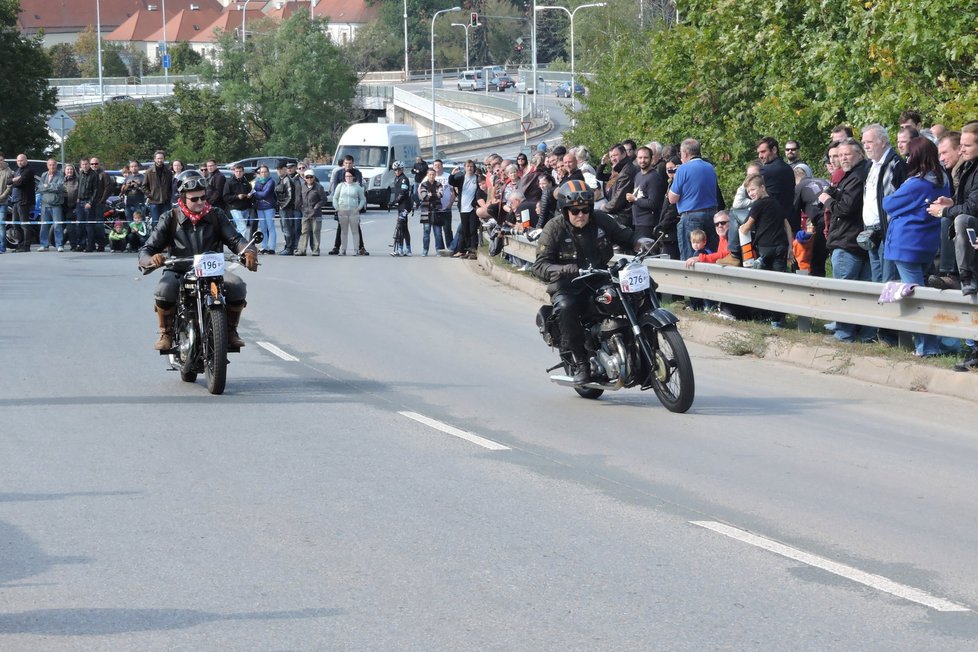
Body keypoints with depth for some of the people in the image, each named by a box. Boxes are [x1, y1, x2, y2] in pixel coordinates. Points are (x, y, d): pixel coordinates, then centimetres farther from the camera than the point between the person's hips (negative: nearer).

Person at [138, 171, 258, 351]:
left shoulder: (216, 215, 8)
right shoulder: (170, 218, 4)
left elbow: (234, 238, -2)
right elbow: (147, 249, 0)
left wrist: (249, 252, -27)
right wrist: (151, 259, -27)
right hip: (179, 272, -1)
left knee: (237, 286, -28)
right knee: (164, 289, -35)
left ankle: (230, 330, -2)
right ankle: (166, 334, -10)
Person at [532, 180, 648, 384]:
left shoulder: (600, 220, 4)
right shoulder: (554, 229, -6)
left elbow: (624, 235, 17)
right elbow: (539, 265, -12)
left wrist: (638, 241, -7)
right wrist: (562, 270, -33)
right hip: (568, 287, -3)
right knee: (566, 307, -37)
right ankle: (580, 362, -27)